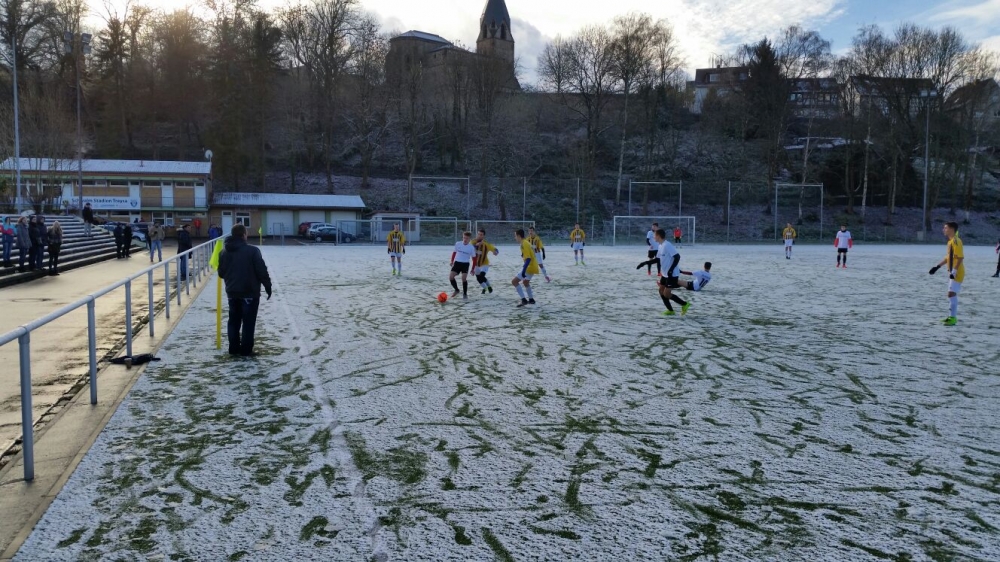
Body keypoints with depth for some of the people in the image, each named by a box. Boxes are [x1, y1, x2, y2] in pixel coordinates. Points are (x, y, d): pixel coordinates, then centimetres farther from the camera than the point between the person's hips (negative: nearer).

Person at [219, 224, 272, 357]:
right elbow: (262, 271, -14)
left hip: (232, 292, 6)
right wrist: (268, 286, -2)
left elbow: (221, 272, 12)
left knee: (233, 321, 15)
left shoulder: (224, 251, 4)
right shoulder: (252, 251, -15)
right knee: (248, 322, 2)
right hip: (250, 292, -6)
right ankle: (246, 350, 4)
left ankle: (234, 348, 19)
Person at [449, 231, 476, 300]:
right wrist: (452, 261, 13)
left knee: (464, 278, -16)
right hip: (457, 263, 2)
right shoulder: (457, 244, -3)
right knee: (451, 277, -9)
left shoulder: (471, 247, -8)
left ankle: (465, 294, 2)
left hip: (465, 264, -2)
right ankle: (456, 290, 14)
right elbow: (454, 252, 14)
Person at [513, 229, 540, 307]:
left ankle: (524, 300, -14)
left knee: (514, 281, -9)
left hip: (530, 267, -10)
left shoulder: (524, 244, -15)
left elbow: (528, 259, -24)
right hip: (534, 266, 10)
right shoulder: (526, 243, 14)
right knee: (525, 281, 31)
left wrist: (523, 271, -29)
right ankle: (531, 299, 38)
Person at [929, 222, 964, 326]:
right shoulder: (950, 241, 14)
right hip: (952, 272, 10)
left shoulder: (956, 241, -16)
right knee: (952, 294, 15)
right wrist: (937, 266, 20)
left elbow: (960, 257, -22)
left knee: (951, 293, -12)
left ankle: (953, 318, -9)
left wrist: (954, 271, -26)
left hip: (957, 273, -10)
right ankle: (952, 316, 23)